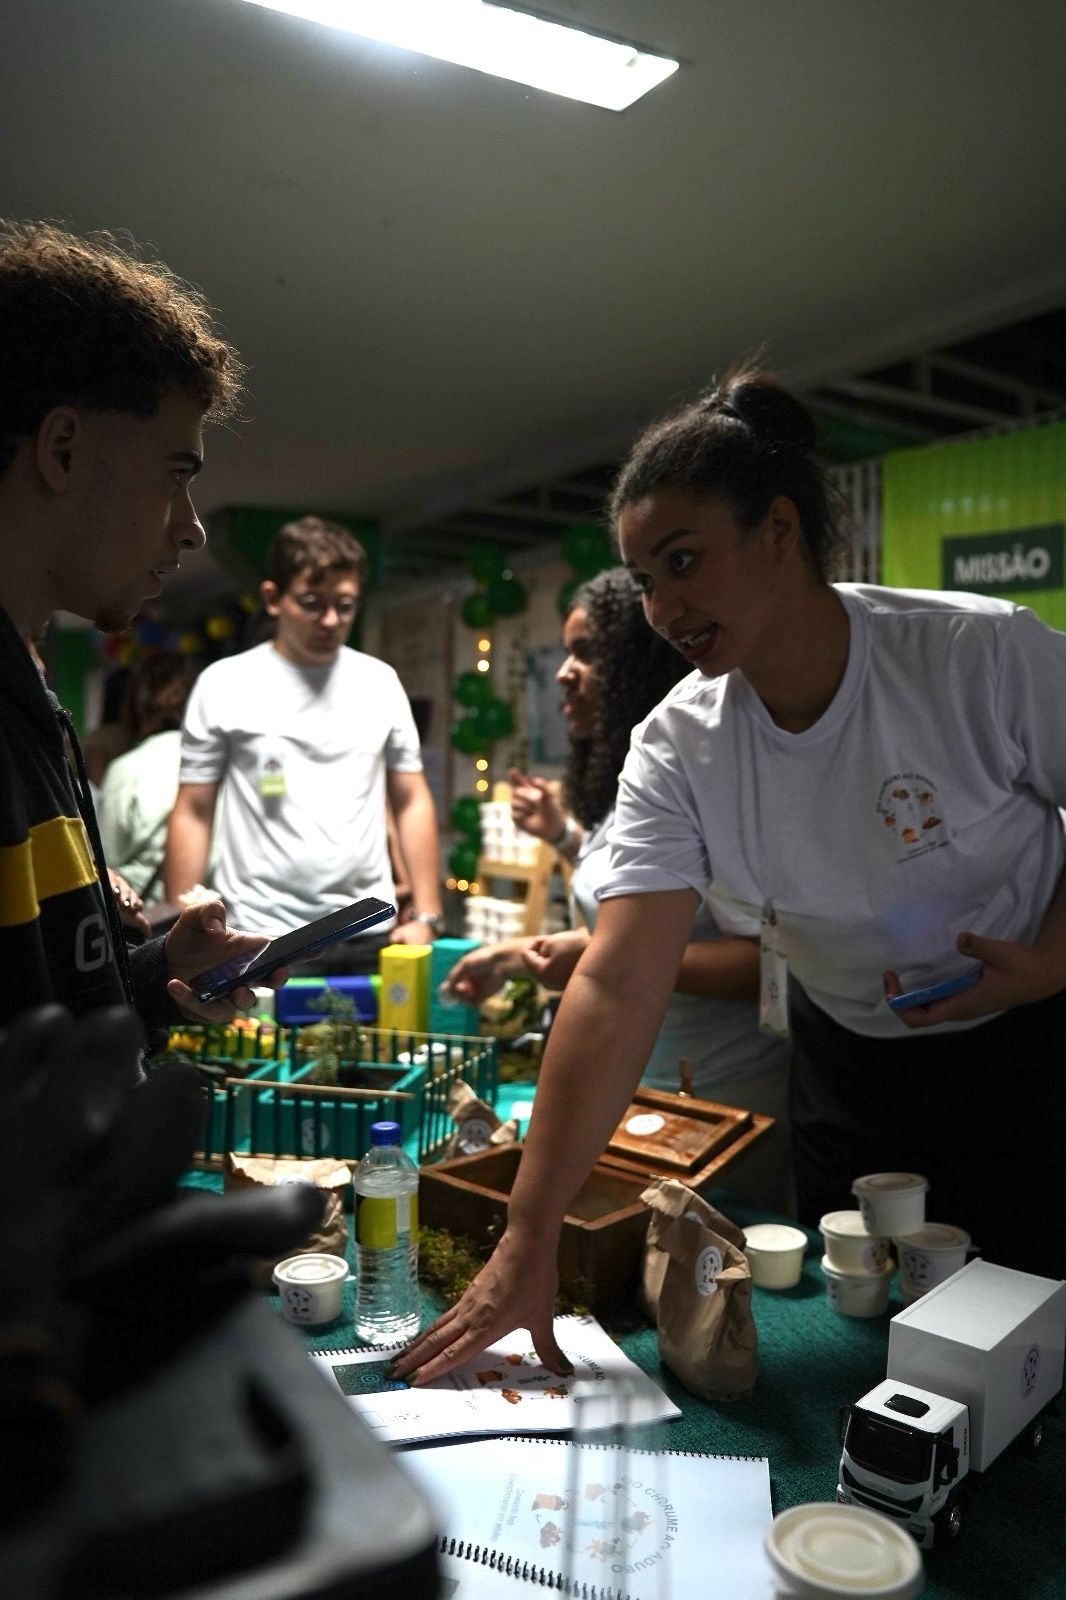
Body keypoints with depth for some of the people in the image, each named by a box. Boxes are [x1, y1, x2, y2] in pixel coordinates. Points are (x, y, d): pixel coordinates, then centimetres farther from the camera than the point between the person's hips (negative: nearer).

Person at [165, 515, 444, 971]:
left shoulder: (380, 682, 5)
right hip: (262, 938, -2)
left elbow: (412, 802, 9)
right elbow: (192, 815, 1)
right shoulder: (224, 684, -1)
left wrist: (427, 917, 1)